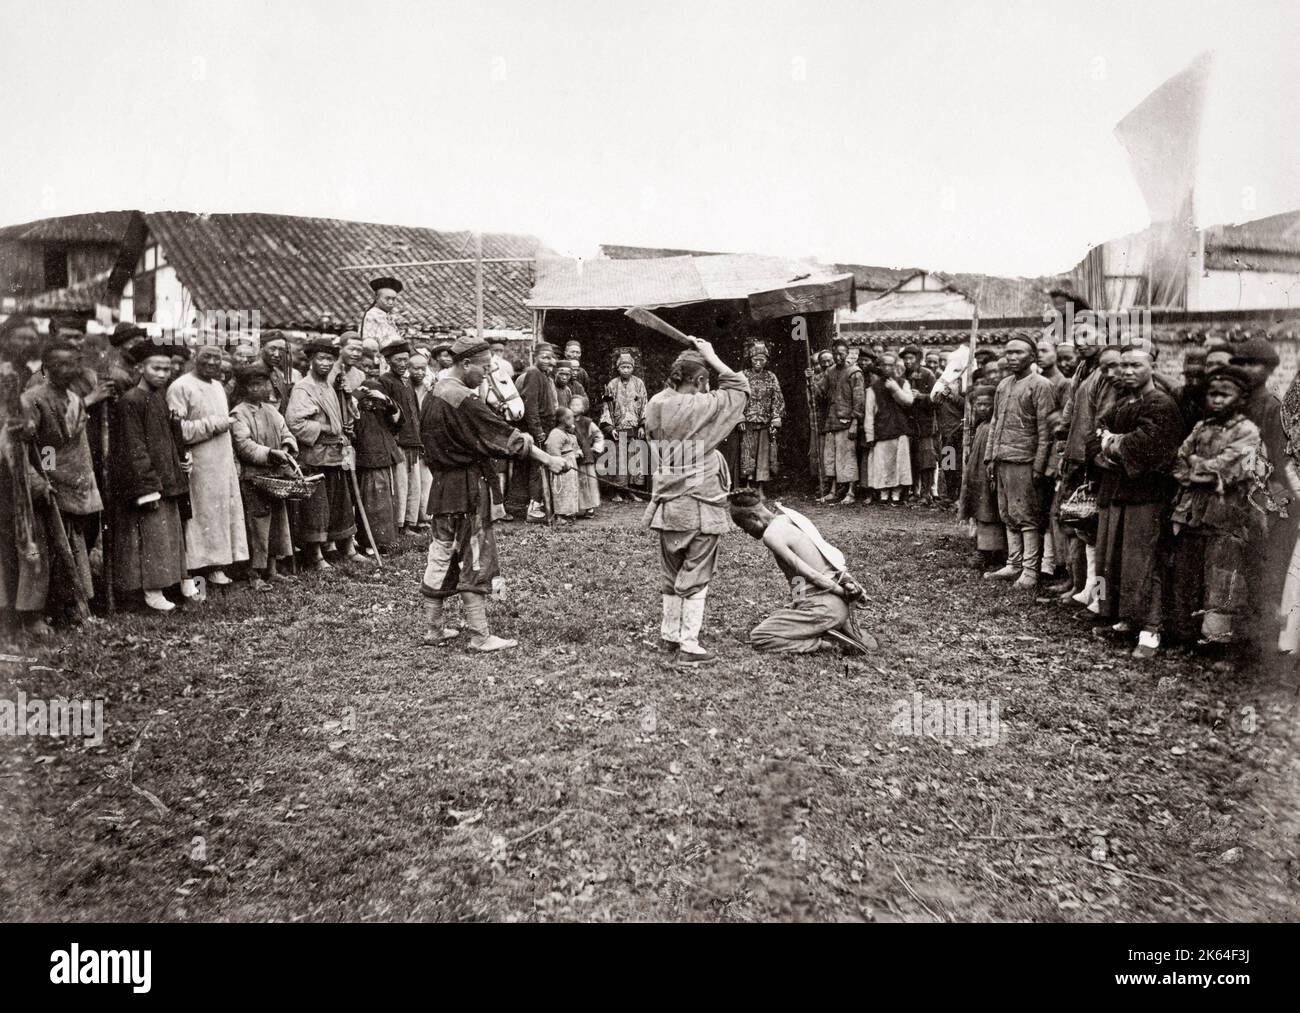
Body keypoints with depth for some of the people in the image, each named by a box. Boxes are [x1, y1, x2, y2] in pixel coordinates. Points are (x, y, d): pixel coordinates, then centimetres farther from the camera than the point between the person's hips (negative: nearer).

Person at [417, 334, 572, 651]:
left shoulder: (433, 393, 9)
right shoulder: (462, 399, -19)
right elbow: (503, 434, -19)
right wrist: (547, 459, -17)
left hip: (442, 485, 9)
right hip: (468, 488, -9)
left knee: (441, 557, 14)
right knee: (475, 561, -1)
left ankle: (435, 628, 22)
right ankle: (480, 636, 5)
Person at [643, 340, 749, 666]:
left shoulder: (656, 405, -2)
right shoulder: (705, 407, -16)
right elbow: (740, 386, -2)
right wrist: (711, 356, 2)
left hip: (667, 505, 6)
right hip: (700, 507, -5)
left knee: (670, 574, 18)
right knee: (695, 577, 3)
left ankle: (669, 635, 29)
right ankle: (689, 645, 6)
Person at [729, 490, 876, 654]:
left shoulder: (771, 534, -14)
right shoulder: (788, 517, 14)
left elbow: (809, 574, -17)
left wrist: (843, 592, -8)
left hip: (822, 607, -9)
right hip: (840, 604, 9)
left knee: (758, 638, -3)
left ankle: (827, 643, -7)